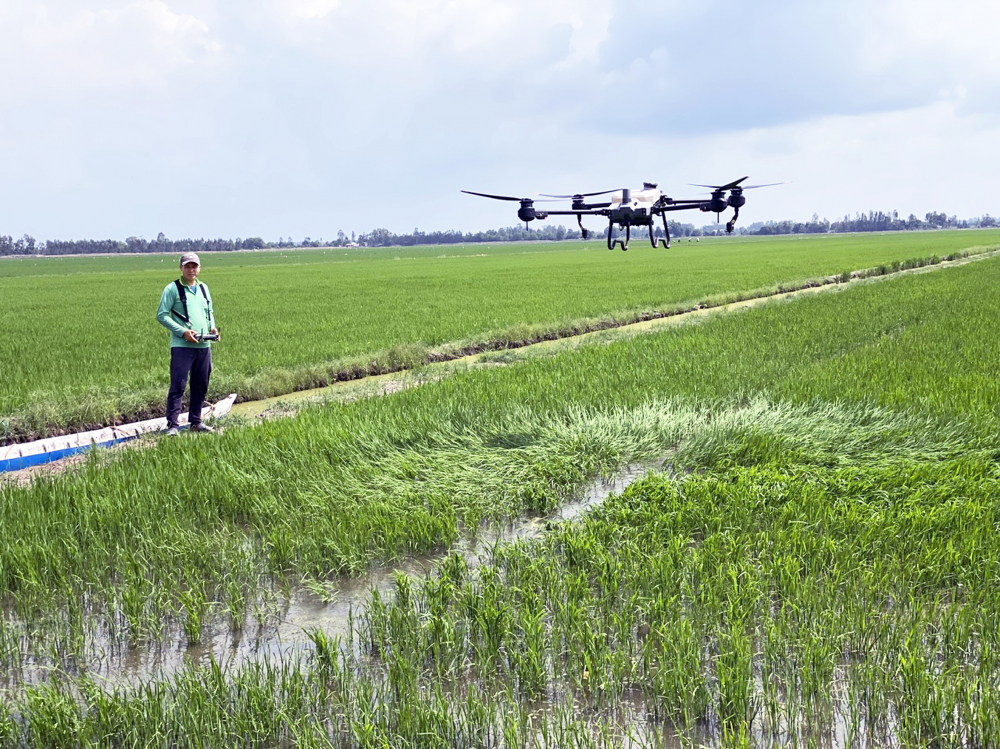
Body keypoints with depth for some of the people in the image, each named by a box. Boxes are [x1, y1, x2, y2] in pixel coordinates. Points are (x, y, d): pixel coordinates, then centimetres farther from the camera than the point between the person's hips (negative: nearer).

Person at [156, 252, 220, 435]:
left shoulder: (203, 288, 16)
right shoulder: (173, 288, -3)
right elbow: (161, 315, -6)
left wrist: (212, 326, 6)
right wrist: (182, 331, -15)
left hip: (204, 345, 6)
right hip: (182, 346, -6)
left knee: (201, 386, 11)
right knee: (178, 386, -8)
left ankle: (195, 422, 21)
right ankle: (172, 425, -5)